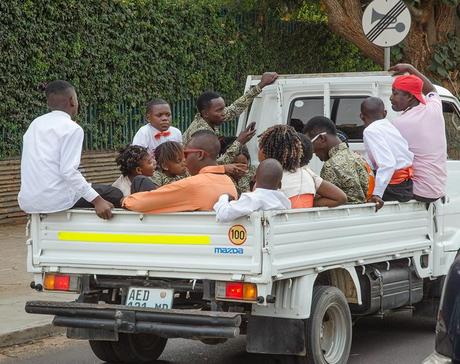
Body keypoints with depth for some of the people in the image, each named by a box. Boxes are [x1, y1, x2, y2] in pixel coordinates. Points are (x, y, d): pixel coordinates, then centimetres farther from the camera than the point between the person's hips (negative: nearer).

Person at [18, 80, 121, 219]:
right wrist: (97, 200, -21)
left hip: (27, 202, 8)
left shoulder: (35, 124, 13)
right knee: (115, 195, 4)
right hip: (56, 201, -8)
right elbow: (69, 171, -19)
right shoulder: (72, 128, -8)